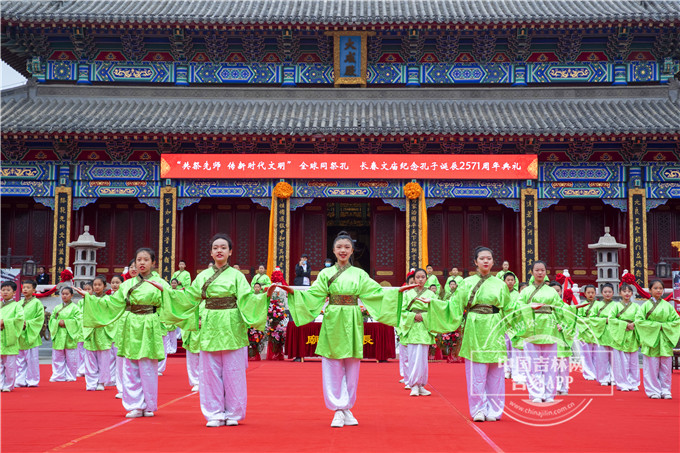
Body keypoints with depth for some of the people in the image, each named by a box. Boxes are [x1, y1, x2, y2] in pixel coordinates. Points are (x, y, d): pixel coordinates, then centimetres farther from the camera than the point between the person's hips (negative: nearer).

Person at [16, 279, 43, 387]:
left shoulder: (37, 303, -3)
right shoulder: (19, 303, 13)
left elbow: (40, 319, -9)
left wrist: (27, 324, -16)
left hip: (30, 336, -6)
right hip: (20, 335, 6)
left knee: (32, 359, -3)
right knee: (20, 359, 8)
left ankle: (32, 380, 5)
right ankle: (21, 380, 14)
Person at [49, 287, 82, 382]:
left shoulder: (75, 308, 0)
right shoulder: (57, 308, 13)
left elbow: (78, 319, -9)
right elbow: (51, 319, 10)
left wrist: (66, 323, -14)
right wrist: (58, 322, -9)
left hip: (70, 335, -4)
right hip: (58, 336, 4)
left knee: (71, 358, 1)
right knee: (57, 357, 5)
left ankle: (70, 376, 10)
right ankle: (58, 375, 12)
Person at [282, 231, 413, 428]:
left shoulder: (360, 274, 9)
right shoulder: (326, 274, 7)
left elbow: (377, 291, 4)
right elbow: (313, 295, 2)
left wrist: (397, 291, -7)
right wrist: (293, 292, -12)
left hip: (352, 323, 1)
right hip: (332, 323, -1)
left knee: (351, 367, 3)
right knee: (333, 368, -2)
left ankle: (347, 408, 14)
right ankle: (338, 410, 4)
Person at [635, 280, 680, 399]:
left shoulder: (667, 306, 7)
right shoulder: (646, 305, 0)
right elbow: (639, 320, -7)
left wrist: (663, 326, -8)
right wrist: (656, 325, -12)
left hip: (665, 340, 2)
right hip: (650, 339, -2)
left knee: (666, 367, 3)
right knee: (652, 367, -2)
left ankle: (665, 390, 12)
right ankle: (654, 390, 6)